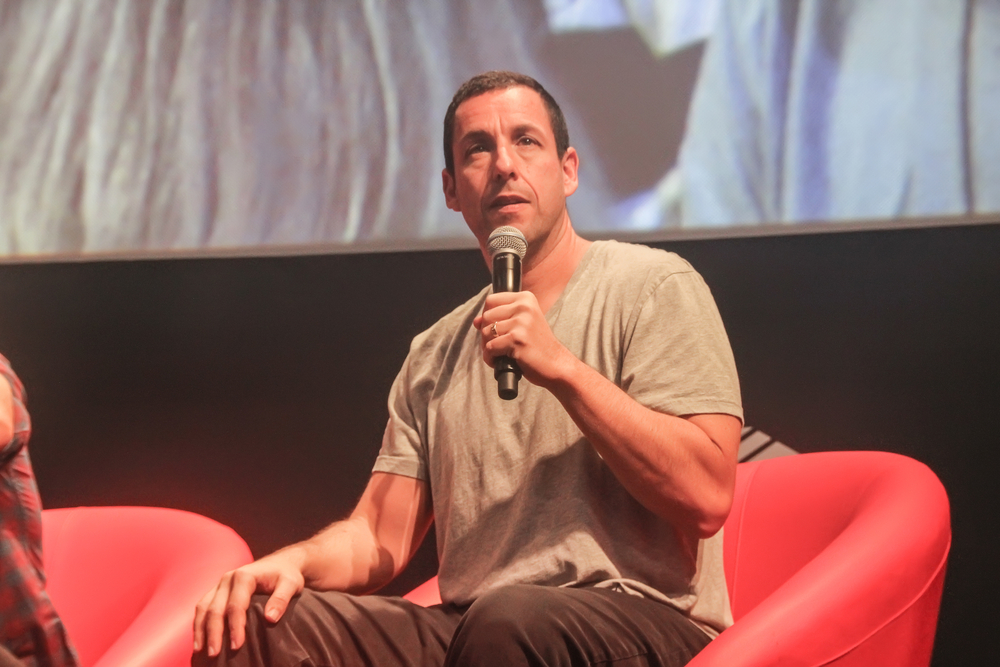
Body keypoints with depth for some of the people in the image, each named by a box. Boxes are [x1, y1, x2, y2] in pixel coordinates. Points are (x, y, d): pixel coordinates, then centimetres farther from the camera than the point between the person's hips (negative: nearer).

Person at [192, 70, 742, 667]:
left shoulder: (653, 287, 1)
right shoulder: (433, 356, 19)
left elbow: (707, 496, -11)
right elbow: (381, 537, 14)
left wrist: (562, 368, -15)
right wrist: (297, 561, -9)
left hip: (638, 614, -3)